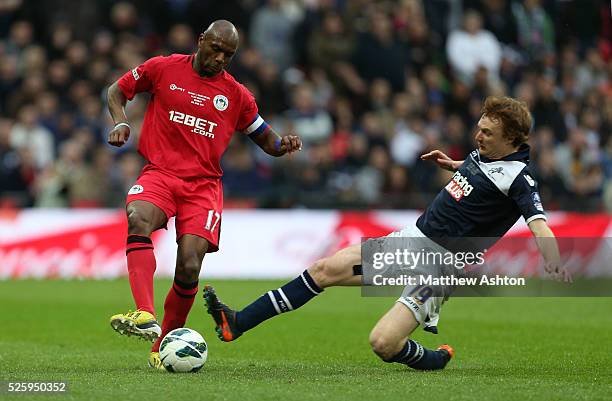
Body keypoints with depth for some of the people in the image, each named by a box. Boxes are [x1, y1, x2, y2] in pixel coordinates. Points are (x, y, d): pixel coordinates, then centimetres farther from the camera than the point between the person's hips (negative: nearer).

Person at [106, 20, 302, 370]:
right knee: (138, 219, -35)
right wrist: (121, 122, -2)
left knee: (189, 269, -14)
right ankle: (146, 317, -47)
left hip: (204, 184, 1)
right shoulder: (163, 69, 6)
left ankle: (164, 345, 8)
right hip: (160, 173, -1)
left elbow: (266, 139, 19)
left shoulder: (237, 95, 10)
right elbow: (118, 90, 18)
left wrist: (284, 144, -4)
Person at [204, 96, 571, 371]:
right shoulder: (483, 153, 7)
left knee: (383, 343, -22)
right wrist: (452, 164, 19)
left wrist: (554, 264, -50)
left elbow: (538, 222, -34)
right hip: (412, 239, 8)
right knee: (326, 269, -1)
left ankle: (435, 360, 12)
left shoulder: (517, 178, -18)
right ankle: (237, 323, 3)